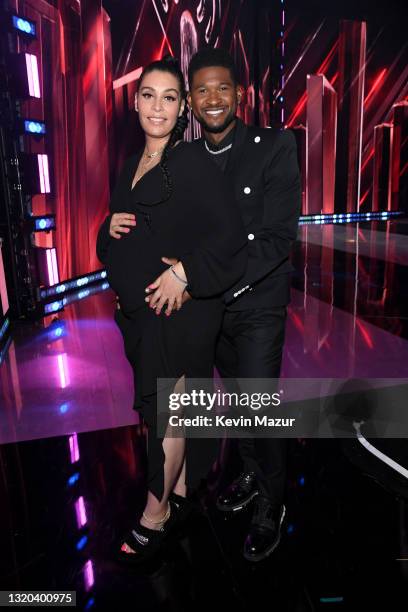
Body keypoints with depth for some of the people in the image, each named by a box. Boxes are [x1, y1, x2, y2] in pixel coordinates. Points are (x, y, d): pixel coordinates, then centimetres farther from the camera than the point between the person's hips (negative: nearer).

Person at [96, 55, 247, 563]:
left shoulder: (194, 163, -10)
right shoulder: (132, 165, 13)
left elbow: (231, 235, -15)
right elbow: (118, 231, 21)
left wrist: (184, 271, -21)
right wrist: (110, 229, -1)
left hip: (180, 306, -7)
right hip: (138, 308, 7)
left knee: (165, 411, 3)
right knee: (169, 407, 17)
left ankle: (155, 515, 21)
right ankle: (181, 489, 36)